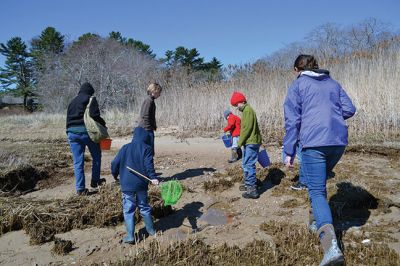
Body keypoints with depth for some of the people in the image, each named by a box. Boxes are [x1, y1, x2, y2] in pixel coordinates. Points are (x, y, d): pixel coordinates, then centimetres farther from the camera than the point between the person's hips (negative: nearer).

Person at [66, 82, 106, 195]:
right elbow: (94, 115, -14)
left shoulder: (72, 102, 20)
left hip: (72, 132, 6)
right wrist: (103, 123, 1)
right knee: (96, 156, 14)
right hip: (86, 131, -5)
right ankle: (95, 181, 19)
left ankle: (80, 188, 6)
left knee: (77, 161, 5)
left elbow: (68, 119, 19)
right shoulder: (91, 99, 0)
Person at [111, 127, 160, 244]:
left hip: (126, 185, 0)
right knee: (144, 208, 16)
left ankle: (130, 236, 4)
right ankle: (151, 230, 28)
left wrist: (115, 175, 21)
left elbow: (115, 163, 6)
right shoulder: (147, 149, -1)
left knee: (128, 210, 7)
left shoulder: (125, 148, 7)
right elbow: (148, 164, -15)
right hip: (141, 184, 0)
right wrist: (153, 177, -20)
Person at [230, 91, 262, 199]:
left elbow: (247, 128, -20)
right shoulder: (246, 110, 18)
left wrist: (240, 142, -15)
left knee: (249, 165, -10)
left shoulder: (248, 110, -13)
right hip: (249, 142, 10)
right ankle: (248, 184, 33)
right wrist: (241, 142, 17)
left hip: (251, 143, -10)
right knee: (246, 164, 19)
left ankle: (253, 190, -8)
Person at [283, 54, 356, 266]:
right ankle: (319, 221, 33)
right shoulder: (333, 83, 20)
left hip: (313, 142, -5)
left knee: (317, 191, -6)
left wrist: (289, 152, -1)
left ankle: (331, 245, -23)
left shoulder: (297, 85, 7)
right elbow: (349, 109, 12)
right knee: (320, 182, 27)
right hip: (339, 141, 5)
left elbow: (292, 120, -2)